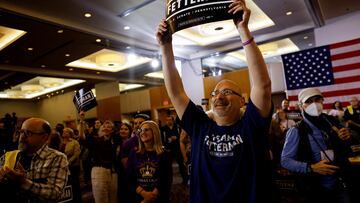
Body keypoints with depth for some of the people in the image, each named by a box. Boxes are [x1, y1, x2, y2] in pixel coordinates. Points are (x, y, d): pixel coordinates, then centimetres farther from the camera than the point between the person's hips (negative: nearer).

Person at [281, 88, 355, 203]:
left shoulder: (332, 122, -3)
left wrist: (348, 138, -9)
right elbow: (285, 160, -16)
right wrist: (311, 168, -27)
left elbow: (346, 151, 12)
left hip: (341, 185, 4)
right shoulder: (296, 132, -17)